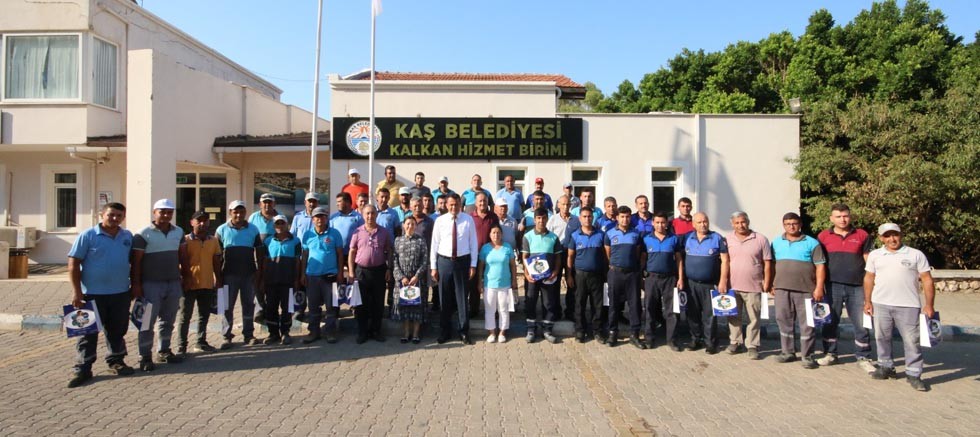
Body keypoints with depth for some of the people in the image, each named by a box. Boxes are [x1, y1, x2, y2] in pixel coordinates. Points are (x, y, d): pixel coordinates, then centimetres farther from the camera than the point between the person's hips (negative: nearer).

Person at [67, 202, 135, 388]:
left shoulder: (128, 237, 7)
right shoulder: (88, 235, -5)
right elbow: (73, 263, -7)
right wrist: (76, 291, -12)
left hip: (121, 293, 4)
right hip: (93, 293, -4)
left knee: (117, 330, 13)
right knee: (88, 332, 3)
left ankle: (116, 361, 27)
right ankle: (82, 368, 11)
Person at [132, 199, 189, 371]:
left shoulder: (179, 232, 7)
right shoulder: (143, 234, -8)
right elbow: (136, 261, -8)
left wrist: (186, 277, 11)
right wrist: (136, 284, -11)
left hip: (174, 283, 5)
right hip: (151, 284, -5)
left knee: (168, 320, 12)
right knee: (148, 321, 1)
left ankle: (164, 351, 24)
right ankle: (145, 356, 9)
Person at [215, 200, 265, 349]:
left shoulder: (253, 229, 4)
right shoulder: (222, 230, 1)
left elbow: (259, 252, 7)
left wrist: (259, 271, 1)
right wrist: (218, 274, -3)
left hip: (249, 274, 1)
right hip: (230, 274, -1)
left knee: (249, 304, 8)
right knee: (228, 306, 5)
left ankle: (248, 335, 16)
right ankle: (226, 336, 12)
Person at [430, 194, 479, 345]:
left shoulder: (468, 219, -2)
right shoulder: (440, 221, -1)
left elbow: (473, 243, 1)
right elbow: (434, 244, 1)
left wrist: (473, 265, -2)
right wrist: (433, 267, 0)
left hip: (462, 261, -1)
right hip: (444, 261, 1)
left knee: (461, 297, 7)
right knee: (444, 297, 9)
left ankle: (464, 331, 19)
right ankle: (445, 331, 24)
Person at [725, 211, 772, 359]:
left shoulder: (761, 239, -1)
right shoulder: (727, 240, 4)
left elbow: (767, 264, 1)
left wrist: (766, 284, -2)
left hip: (753, 287, -2)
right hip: (732, 286, 2)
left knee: (753, 318, 3)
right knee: (734, 317, 11)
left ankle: (752, 346, 13)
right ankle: (735, 342, 24)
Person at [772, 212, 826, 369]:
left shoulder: (811, 243, 1)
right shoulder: (776, 242, 12)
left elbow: (820, 266, -3)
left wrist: (819, 288, -10)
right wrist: (771, 284, 8)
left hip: (805, 289, -4)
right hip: (782, 288, 4)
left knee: (806, 323, 0)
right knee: (784, 321, 9)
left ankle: (808, 356, 8)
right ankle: (788, 352, 21)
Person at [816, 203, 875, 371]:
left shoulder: (862, 236, 5)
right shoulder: (823, 236, 3)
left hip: (857, 287, 0)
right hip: (833, 286, 0)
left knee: (861, 324, 4)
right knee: (830, 322, 9)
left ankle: (863, 358, 17)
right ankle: (830, 354, 22)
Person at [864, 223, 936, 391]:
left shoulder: (916, 255, 1)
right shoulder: (875, 255, 7)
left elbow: (927, 280, 1)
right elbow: (869, 278, 12)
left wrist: (929, 304, -5)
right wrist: (867, 301, 7)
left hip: (908, 306, -2)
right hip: (880, 304, 3)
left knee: (912, 340, 1)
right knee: (882, 337, 12)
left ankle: (913, 374, 10)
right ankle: (886, 366, 26)